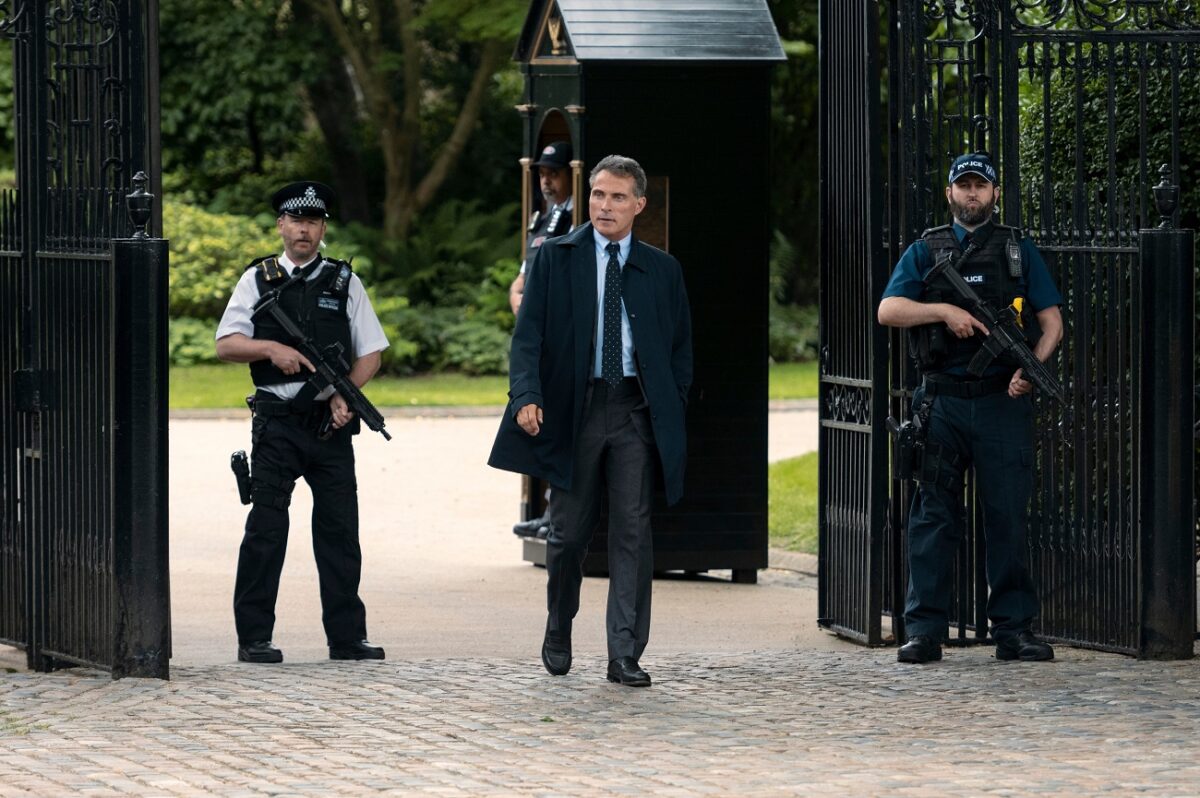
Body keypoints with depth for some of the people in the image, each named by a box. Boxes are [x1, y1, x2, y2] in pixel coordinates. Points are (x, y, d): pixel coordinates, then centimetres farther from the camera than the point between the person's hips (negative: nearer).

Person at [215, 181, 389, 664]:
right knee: (266, 527, -4)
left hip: (331, 423, 2)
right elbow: (226, 345, 3)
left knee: (339, 528, 3)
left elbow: (370, 353, 10)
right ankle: (254, 638, 0)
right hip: (276, 421, -2)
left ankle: (347, 637, 9)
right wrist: (271, 348, -14)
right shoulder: (258, 280, 7)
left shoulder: (344, 283, 10)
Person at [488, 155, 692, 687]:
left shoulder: (661, 270, 10)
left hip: (635, 410, 1)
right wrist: (527, 395, -16)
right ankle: (558, 633, 29)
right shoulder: (555, 258, 5)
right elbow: (528, 332, -2)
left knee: (633, 530, -6)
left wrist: (672, 412, 4)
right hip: (573, 408, -1)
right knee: (570, 530, 6)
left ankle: (625, 655, -6)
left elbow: (680, 344, 15)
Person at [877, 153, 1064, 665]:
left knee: (1008, 518, 0)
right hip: (942, 403, 0)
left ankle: (1014, 628, 6)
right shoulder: (924, 253, 10)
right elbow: (888, 310, -1)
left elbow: (1051, 322, 7)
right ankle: (925, 631, 3)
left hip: (1003, 400, 0)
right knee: (933, 517, 0)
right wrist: (945, 310, -15)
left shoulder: (1020, 251, 11)